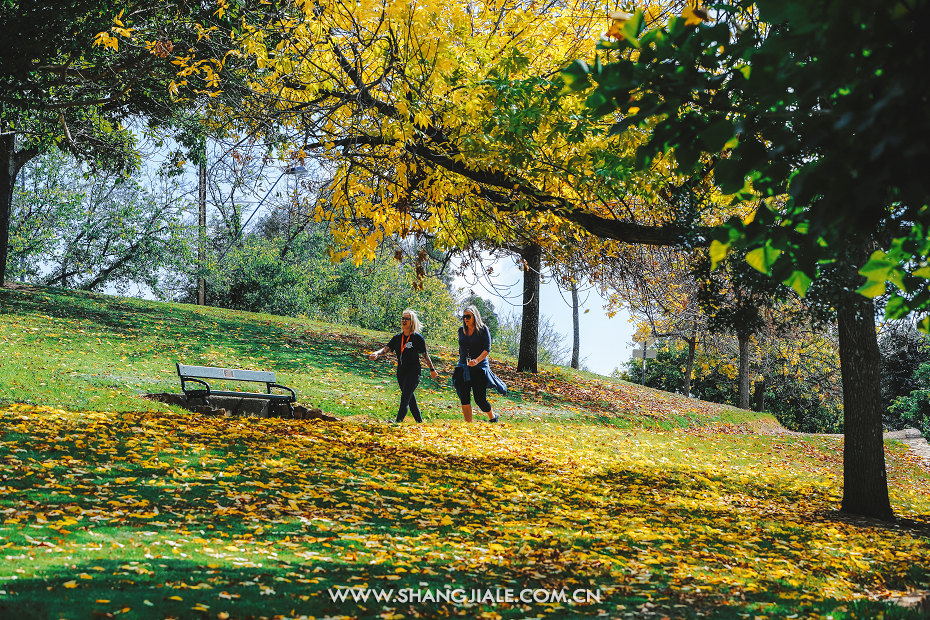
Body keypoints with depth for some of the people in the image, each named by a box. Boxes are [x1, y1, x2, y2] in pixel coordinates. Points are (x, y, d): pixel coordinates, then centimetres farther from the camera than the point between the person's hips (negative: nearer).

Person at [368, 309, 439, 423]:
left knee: (405, 399, -15)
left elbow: (425, 355, 0)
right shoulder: (397, 338, 8)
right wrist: (376, 353, -22)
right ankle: (420, 422, 28)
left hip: (413, 372, -6)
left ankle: (398, 422, -21)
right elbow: (386, 348, -1)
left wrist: (432, 370, 6)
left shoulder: (418, 338, -6)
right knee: (410, 399, 15)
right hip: (401, 373, 6)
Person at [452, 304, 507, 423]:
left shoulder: (482, 329, -5)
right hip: (463, 369, 4)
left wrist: (477, 360, -27)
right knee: (464, 399, -3)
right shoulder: (461, 330, 9)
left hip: (479, 368, -4)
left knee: (480, 399, -3)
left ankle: (492, 417, 25)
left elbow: (487, 349, -12)